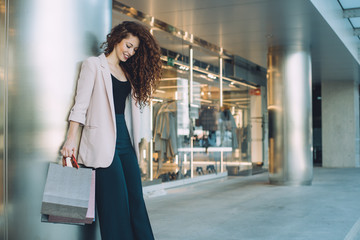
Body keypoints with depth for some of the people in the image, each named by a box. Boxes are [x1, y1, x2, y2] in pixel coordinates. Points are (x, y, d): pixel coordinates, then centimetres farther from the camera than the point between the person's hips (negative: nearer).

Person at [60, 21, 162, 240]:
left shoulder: (128, 72, 20)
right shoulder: (94, 65, 2)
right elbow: (81, 104, -5)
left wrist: (135, 141, 9)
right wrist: (71, 139, -13)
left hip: (125, 141, 6)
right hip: (103, 142, -6)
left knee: (136, 197, 2)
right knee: (115, 201, -7)